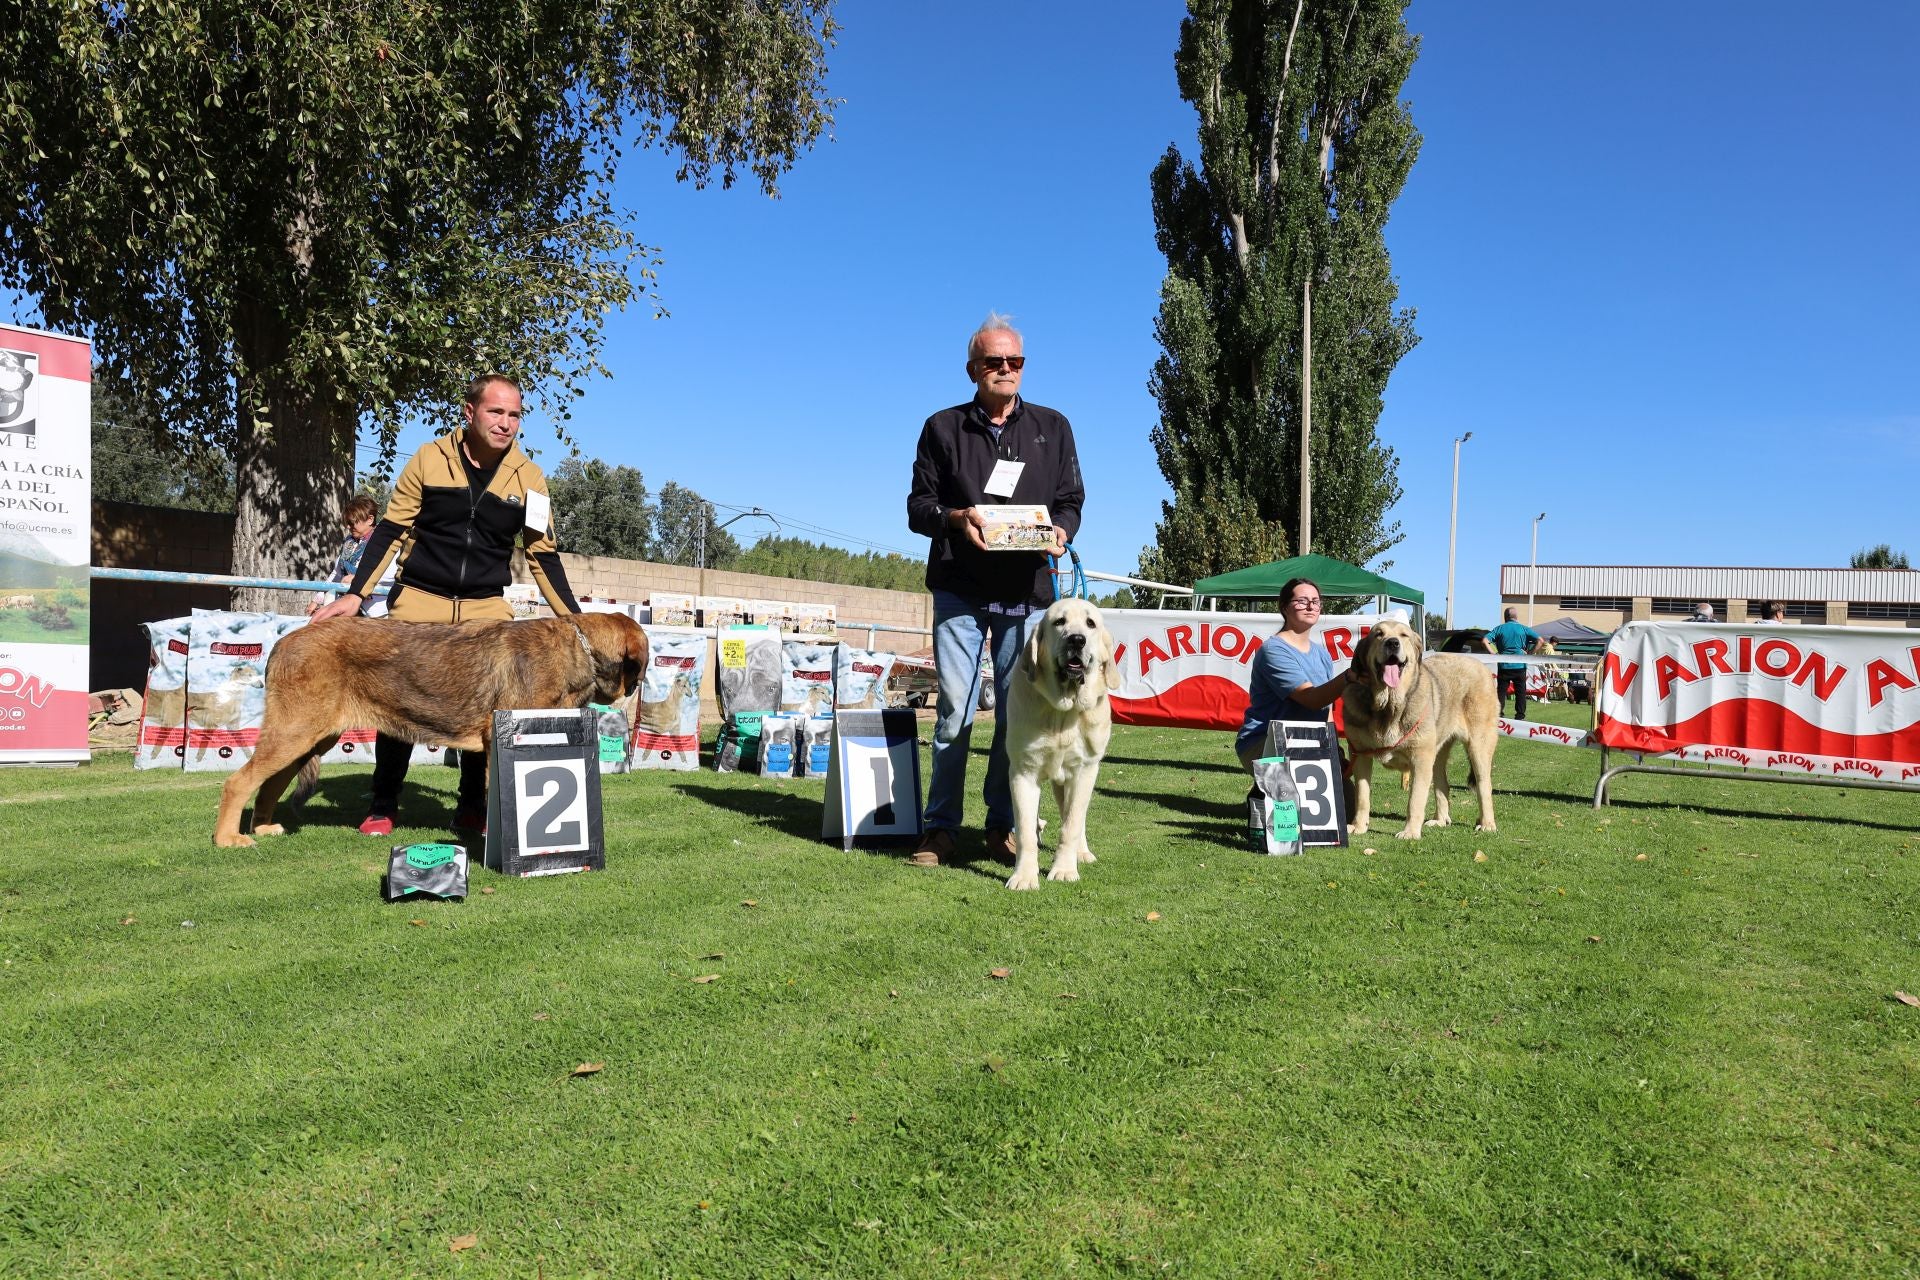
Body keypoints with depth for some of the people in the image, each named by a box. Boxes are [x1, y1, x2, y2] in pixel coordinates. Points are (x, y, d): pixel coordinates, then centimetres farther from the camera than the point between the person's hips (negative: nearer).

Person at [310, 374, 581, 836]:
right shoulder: (429, 459, -5)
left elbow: (543, 556, 5)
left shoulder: (528, 478, -2)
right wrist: (355, 594, -7)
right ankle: (382, 807, 16)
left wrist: (574, 619, -2)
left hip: (486, 608, 1)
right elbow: (391, 531, 0)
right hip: (418, 600, -1)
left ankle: (473, 807, 14)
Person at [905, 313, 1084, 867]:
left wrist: (1060, 530, -10)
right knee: (955, 709, -3)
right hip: (960, 591, -1)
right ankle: (941, 828, 7)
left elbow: (1071, 501, 12)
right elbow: (918, 507, 7)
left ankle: (1003, 826, 15)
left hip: (1027, 593, 1)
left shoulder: (1052, 427, 13)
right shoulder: (944, 428, 10)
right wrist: (955, 517, -14)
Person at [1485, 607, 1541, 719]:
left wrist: (1493, 653, -3)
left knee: (1501, 692, 6)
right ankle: (1520, 717, 7)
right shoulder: (1524, 628, 3)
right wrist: (1530, 653, -1)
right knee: (1521, 692, 7)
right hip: (1520, 665, 0)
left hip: (1504, 666, 0)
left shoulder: (1499, 629, 3)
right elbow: (1540, 640, -5)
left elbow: (1485, 641, -9)